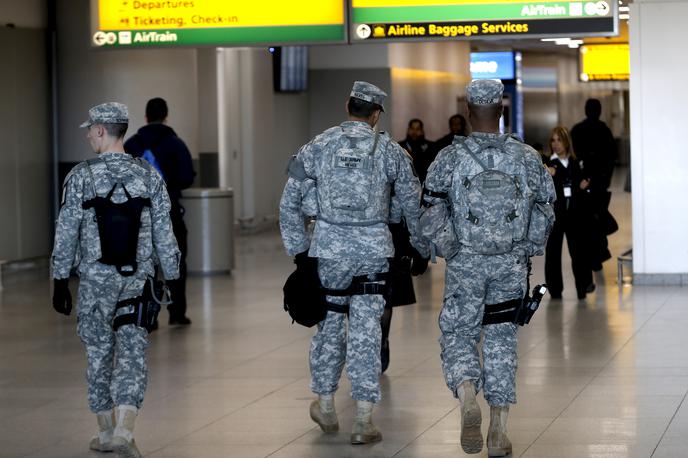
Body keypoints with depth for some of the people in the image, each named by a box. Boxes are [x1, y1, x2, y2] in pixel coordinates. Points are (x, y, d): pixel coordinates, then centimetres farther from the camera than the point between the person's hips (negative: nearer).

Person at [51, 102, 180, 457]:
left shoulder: (81, 176, -6)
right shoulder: (149, 176, 1)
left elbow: (66, 233, -4)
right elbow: (164, 233, 2)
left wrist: (60, 280, 3)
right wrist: (172, 279, 10)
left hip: (96, 279, -1)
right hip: (138, 279, 1)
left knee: (100, 354, 11)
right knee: (132, 353, 2)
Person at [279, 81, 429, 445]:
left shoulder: (317, 147, 0)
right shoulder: (389, 151, -1)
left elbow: (290, 203, 1)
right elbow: (413, 205, 5)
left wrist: (299, 249, 10)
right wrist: (424, 248, 19)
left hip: (329, 249, 1)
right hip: (374, 251, -1)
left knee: (329, 323, 16)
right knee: (366, 331, 2)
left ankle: (325, 405, 29)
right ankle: (363, 421, 2)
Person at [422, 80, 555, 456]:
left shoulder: (450, 158, -6)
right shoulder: (526, 157, 0)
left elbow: (430, 212, -2)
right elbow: (545, 212, 6)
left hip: (465, 263, -2)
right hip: (511, 265, 2)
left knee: (459, 336, 8)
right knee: (501, 340, 9)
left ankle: (468, 401, -19)